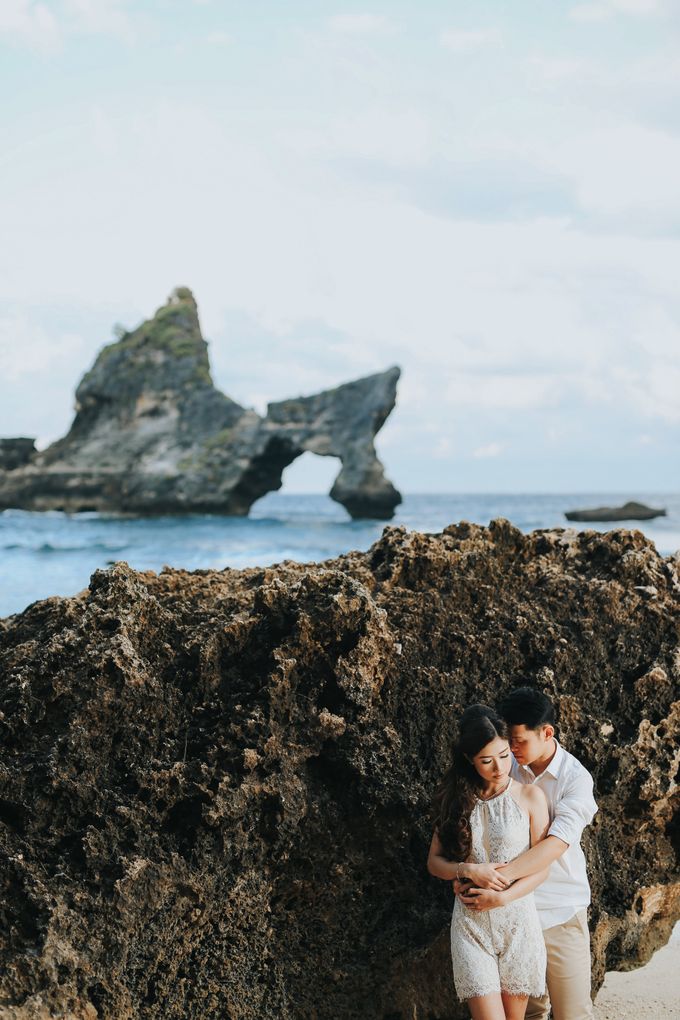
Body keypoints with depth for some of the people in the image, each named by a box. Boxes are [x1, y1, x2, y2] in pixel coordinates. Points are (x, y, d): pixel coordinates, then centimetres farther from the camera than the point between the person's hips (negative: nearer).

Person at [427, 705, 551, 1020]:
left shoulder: (530, 796, -2)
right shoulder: (457, 798, 3)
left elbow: (541, 867, -1)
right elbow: (434, 861, 5)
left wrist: (501, 898, -15)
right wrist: (469, 870, -14)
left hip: (517, 919, 0)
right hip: (470, 923, 0)